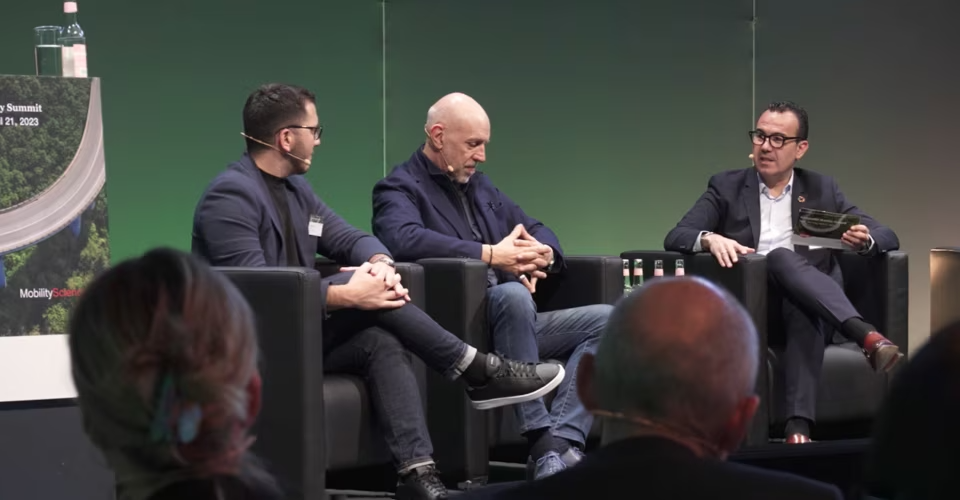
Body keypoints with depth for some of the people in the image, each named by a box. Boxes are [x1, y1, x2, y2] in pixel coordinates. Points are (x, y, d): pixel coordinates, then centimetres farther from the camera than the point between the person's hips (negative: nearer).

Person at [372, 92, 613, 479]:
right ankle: (542, 444, -34)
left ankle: (561, 442, -28)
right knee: (512, 294, -37)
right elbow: (404, 238, -24)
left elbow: (536, 229, 27)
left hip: (512, 323, 8)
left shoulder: (480, 186, 23)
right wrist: (490, 255, -26)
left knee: (605, 320, -10)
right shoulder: (400, 188, -2)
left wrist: (542, 254, 0)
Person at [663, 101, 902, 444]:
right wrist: (710, 239, -22)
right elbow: (675, 237, 3)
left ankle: (799, 427, -52)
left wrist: (865, 240, -13)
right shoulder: (726, 188, 15)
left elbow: (887, 237, 13)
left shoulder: (822, 190, 18)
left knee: (803, 310, -37)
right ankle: (867, 337, -51)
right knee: (781, 257, -34)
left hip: (807, 303, 1)